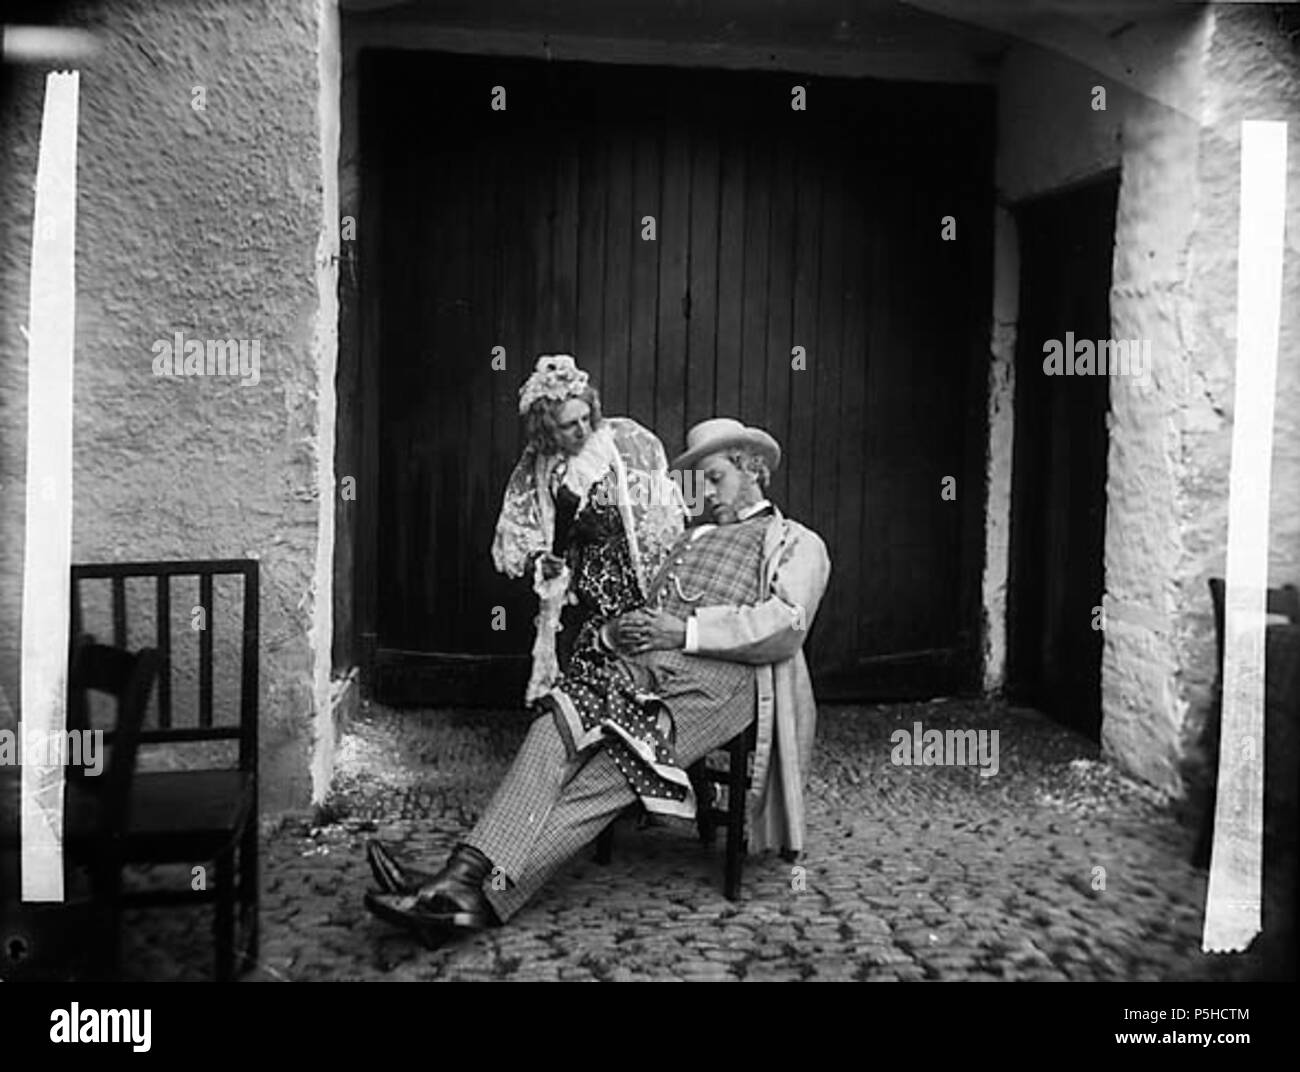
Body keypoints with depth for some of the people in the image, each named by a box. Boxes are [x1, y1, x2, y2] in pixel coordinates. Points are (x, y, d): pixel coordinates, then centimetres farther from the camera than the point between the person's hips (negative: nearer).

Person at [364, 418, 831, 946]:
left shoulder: (798, 544, 15)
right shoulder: (692, 539, 35)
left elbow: (786, 626, -5)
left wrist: (686, 631, -11)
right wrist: (616, 629, 5)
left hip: (719, 681, -5)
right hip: (644, 665, 5)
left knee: (613, 772, -27)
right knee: (557, 723, -25)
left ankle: (487, 890, -34)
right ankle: (470, 871, -35)